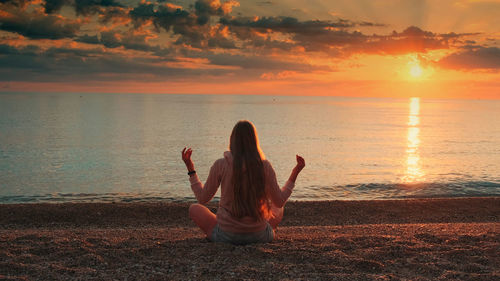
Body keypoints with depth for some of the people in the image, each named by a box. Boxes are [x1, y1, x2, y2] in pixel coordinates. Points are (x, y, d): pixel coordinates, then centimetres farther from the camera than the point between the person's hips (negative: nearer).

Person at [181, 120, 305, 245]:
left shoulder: (220, 165, -11)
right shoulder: (265, 166, -8)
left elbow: (202, 199, 0)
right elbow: (279, 202, 2)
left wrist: (190, 168, 7)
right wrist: (295, 174, 11)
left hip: (226, 235, -2)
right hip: (258, 236, 2)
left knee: (194, 208, 23)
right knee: (278, 210, 33)